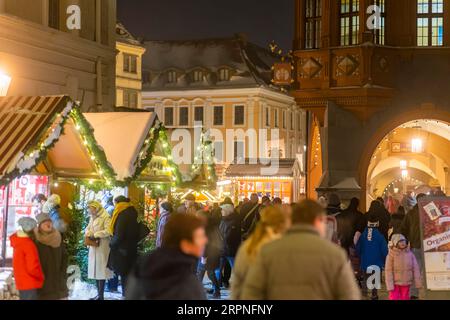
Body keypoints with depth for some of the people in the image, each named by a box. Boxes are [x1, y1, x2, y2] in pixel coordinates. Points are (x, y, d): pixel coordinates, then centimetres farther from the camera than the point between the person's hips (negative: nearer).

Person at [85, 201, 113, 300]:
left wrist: (95, 235, -17)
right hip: (93, 247, 8)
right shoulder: (92, 218, 15)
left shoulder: (106, 217, -11)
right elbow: (88, 228, 18)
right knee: (95, 270, 8)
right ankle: (99, 294, 13)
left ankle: (101, 295, -4)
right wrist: (88, 233, -4)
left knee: (101, 270, -6)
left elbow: (108, 231, -20)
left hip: (102, 247, -8)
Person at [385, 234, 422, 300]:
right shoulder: (391, 255, -11)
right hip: (395, 283, -3)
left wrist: (418, 282, -4)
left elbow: (415, 269, -1)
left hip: (406, 283, 3)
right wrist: (390, 285, -16)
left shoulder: (410, 254, -3)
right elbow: (388, 271, -11)